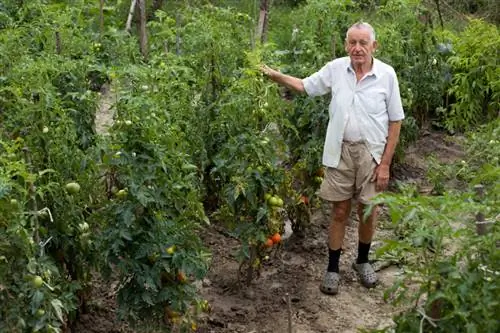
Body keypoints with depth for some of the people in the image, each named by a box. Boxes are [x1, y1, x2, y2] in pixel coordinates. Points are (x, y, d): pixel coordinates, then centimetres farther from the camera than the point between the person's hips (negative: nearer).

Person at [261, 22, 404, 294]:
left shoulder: (387, 74, -8)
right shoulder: (336, 68, -3)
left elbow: (395, 121, -4)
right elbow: (305, 86, 12)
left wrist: (385, 163, -7)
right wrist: (274, 75, -3)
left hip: (372, 152, -1)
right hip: (341, 150, 1)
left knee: (368, 210, 11)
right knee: (340, 211, 7)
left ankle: (362, 261, 33)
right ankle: (332, 269, 19)